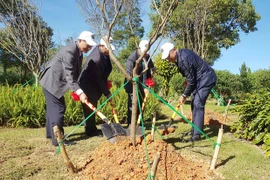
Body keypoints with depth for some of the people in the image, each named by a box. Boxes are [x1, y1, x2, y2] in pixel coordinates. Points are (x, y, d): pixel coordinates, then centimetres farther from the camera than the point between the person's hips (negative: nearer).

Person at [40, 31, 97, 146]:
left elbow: (75, 72, 9)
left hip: (56, 81, 10)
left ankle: (51, 133, 32)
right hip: (51, 82, -10)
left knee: (53, 108, 18)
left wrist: (76, 90, 7)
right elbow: (69, 76, -33)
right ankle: (57, 139, -5)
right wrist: (80, 92, -40)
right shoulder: (69, 52, -27)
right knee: (58, 109, -10)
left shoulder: (79, 52, 3)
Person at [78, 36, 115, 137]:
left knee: (92, 108, 15)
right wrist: (107, 93, -17)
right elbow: (98, 79, -24)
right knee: (90, 109, -2)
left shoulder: (104, 53, -2)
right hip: (88, 86, -9)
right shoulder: (96, 58, -30)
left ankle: (92, 129, 25)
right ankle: (90, 131, 8)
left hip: (94, 86, 9)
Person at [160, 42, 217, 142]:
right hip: (199, 79, 10)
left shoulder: (184, 59, -28)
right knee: (194, 103, 13)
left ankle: (197, 135, -12)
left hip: (206, 79, -10)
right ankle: (194, 129, 23)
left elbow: (191, 80, -22)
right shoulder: (179, 56, 2)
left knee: (198, 104, -15)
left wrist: (184, 95, -13)